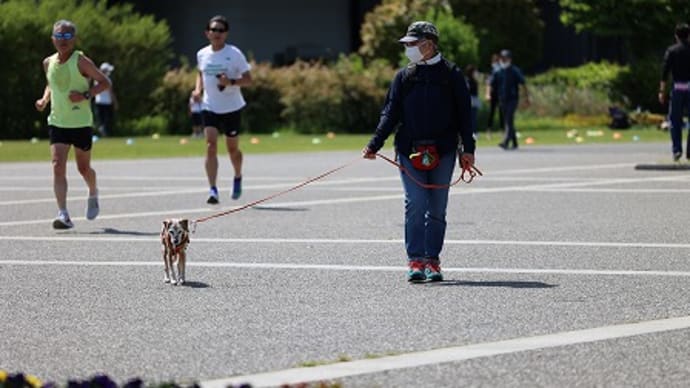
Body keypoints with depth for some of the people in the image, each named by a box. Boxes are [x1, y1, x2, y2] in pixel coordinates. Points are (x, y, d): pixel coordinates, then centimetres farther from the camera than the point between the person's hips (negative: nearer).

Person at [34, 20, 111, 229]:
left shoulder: (81, 61, -11)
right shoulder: (48, 63, 4)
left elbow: (105, 82, -7)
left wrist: (86, 95, -21)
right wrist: (44, 99, 3)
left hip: (82, 123, -3)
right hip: (57, 123, 3)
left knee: (83, 168, 11)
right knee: (58, 166, -14)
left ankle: (93, 194, 45)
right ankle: (63, 215, -19)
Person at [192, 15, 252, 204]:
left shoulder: (235, 54, -9)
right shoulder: (202, 55, 3)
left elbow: (248, 80, -7)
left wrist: (231, 82, -24)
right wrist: (198, 89, 4)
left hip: (232, 108, -2)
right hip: (209, 107, 2)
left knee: (232, 148, 10)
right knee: (210, 146, -14)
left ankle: (238, 178, 40)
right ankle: (213, 190, -18)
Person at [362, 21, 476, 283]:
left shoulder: (452, 75, 5)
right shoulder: (404, 77, 10)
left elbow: (463, 113, 5)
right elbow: (390, 114, 7)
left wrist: (467, 149, -2)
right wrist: (374, 145, -4)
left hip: (442, 151, -1)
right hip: (410, 151, 1)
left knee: (437, 209, 3)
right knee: (415, 205, -8)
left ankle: (432, 261, 11)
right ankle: (415, 261, -5)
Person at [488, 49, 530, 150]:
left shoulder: (515, 71, -1)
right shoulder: (498, 72, 10)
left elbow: (523, 84, -1)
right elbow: (491, 84, 8)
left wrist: (526, 97, -6)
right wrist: (488, 94, -10)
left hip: (512, 99, -5)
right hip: (502, 100, 5)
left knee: (509, 121, -17)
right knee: (507, 123, 10)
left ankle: (506, 142, -27)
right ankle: (514, 144, 20)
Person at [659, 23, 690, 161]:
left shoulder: (671, 51, 0)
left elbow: (665, 71, -6)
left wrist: (662, 91, -5)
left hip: (677, 88, -1)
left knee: (675, 120, 6)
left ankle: (677, 149, -5)